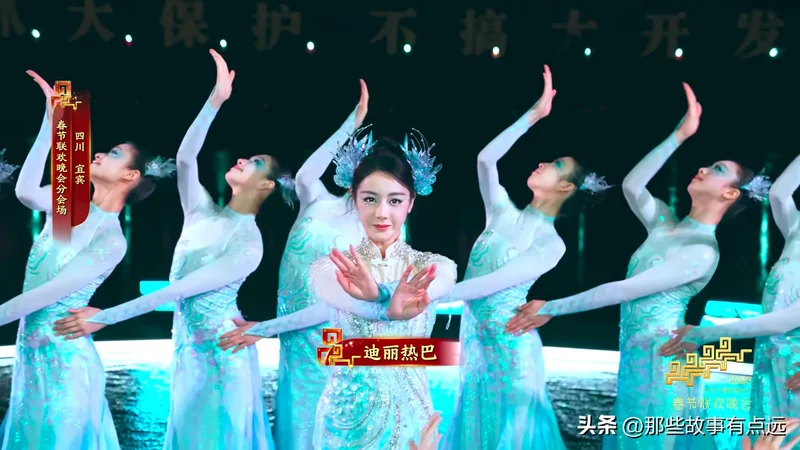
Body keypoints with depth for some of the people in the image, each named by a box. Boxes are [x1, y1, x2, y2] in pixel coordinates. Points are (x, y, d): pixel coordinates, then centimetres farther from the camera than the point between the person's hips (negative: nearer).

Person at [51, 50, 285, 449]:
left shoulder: (249, 245, -18)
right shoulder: (202, 211, 1)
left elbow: (177, 291, -22)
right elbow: (185, 157, -15)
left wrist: (104, 317, -23)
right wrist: (217, 99, -22)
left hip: (220, 353, -6)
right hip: (185, 346, 6)